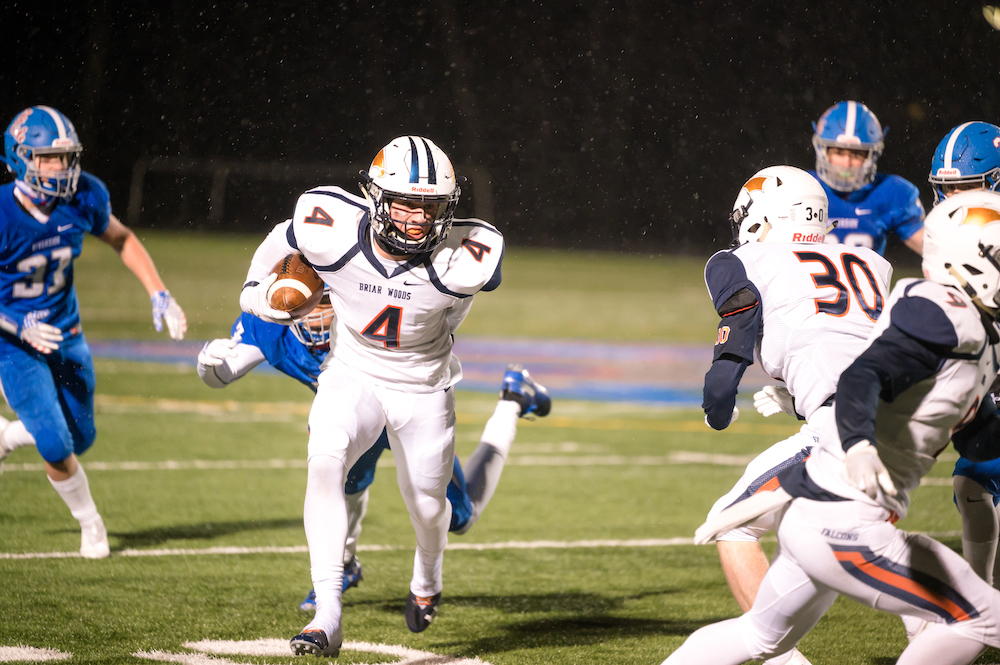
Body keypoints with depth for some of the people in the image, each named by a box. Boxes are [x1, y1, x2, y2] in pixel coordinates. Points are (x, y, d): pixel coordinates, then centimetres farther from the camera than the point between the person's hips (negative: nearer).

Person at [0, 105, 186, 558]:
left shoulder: (84, 197, -14)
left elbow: (121, 239, 8)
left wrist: (159, 295, 1)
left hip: (66, 332, 5)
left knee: (80, 438, 13)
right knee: (56, 447, -10)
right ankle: (90, 524, 17)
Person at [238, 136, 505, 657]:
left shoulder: (459, 262, -27)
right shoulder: (331, 234, -27)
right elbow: (281, 243, -3)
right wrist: (256, 290, 13)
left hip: (423, 386, 0)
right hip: (352, 374, 0)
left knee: (427, 505, 13)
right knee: (324, 465, -26)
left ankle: (427, 577, 50)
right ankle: (328, 616, -25)